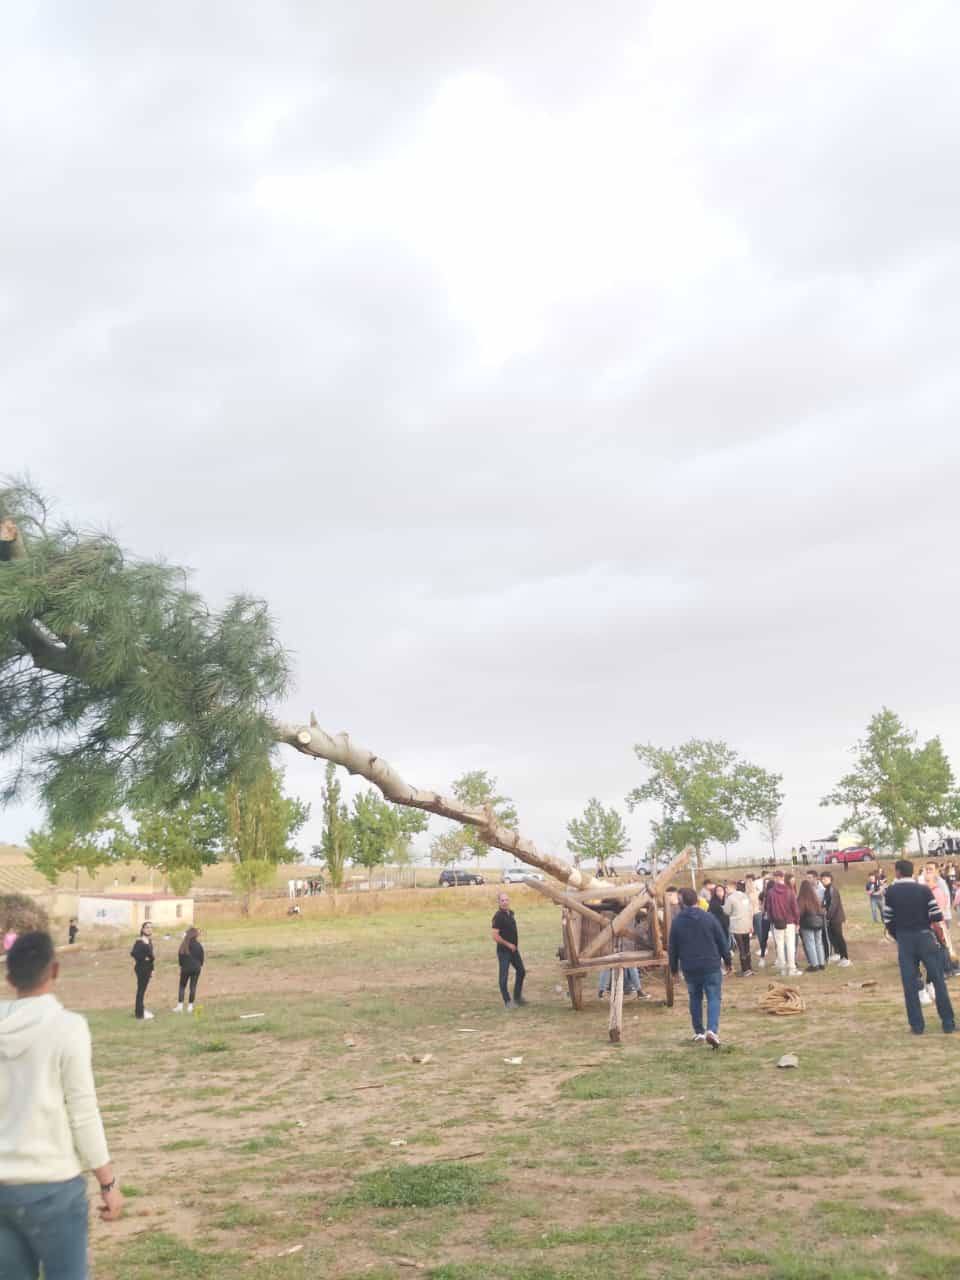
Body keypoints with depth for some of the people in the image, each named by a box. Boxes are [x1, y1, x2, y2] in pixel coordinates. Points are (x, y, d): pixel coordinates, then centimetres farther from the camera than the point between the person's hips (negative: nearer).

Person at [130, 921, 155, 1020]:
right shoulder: (139, 941, -14)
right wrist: (144, 958, -17)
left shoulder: (149, 941, 11)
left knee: (143, 990, 15)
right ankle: (139, 1013, 5)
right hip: (141, 967, -8)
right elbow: (133, 953, -24)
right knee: (141, 989, -2)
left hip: (148, 968, 8)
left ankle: (140, 1010, 25)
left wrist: (152, 969, 16)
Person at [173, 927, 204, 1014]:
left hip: (185, 968, 1)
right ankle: (190, 1006, 6)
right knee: (193, 986, 6)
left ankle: (180, 1006, 4)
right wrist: (200, 965, 15)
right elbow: (201, 956, -1)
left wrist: (182, 965, 12)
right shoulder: (198, 945, -8)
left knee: (182, 986, 11)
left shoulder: (184, 945, -5)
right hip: (196, 968, -1)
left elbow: (180, 955, -1)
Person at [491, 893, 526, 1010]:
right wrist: (508, 945, -16)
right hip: (503, 951, -9)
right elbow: (495, 936, -22)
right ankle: (507, 1002, 7)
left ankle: (517, 997, 30)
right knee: (504, 976, -2)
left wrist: (516, 943, 13)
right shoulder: (498, 917, -18)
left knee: (521, 971, 16)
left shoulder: (511, 913, 7)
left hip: (514, 949, 9)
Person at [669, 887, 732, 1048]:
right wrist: (728, 961, 11)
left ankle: (699, 1032, 19)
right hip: (711, 966, -2)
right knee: (714, 998, 1)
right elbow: (722, 942, -1)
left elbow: (673, 948, 4)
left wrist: (674, 968, 16)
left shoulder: (677, 922, -2)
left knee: (695, 999, 17)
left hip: (689, 968, 2)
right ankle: (712, 1030, -17)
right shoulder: (709, 917, -5)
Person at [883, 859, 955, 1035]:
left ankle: (916, 1025, 7)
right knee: (938, 980, 8)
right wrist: (925, 924, 12)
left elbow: (888, 921, -2)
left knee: (910, 984, 6)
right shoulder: (924, 889, -4)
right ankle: (948, 1023, 10)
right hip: (924, 937, 0)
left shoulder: (891, 892, -2)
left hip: (904, 939, 0)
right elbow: (936, 917, -8)